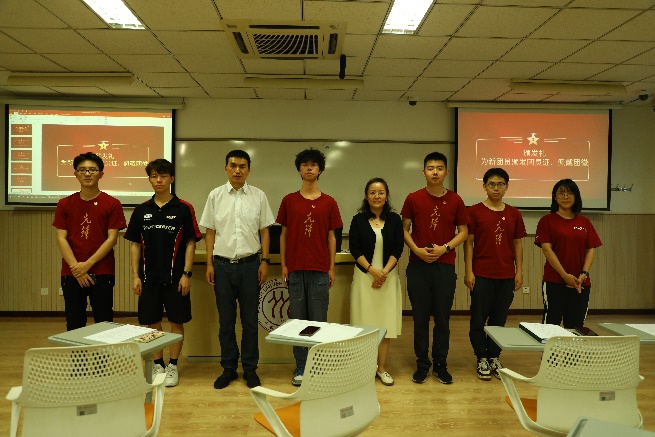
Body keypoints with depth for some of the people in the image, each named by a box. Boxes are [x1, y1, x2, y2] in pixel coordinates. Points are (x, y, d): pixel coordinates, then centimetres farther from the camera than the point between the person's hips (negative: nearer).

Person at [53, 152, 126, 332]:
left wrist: (87, 264, -12)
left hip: (102, 273, -2)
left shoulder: (112, 204, -1)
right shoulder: (64, 204, 6)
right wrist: (76, 268, -10)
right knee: (74, 325, 9)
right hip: (71, 274, 2)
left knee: (104, 324, 4)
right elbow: (61, 238, 1)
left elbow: (112, 239, -5)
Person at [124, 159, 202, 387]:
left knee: (176, 321, 5)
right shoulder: (141, 210, 5)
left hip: (175, 276, -2)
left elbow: (190, 243, -4)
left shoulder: (184, 208, -4)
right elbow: (135, 244, 7)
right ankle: (157, 365, 26)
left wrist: (186, 274, -10)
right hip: (149, 276, 3)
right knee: (152, 322, 10)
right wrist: (135, 276, 1)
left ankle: (173, 366, 20)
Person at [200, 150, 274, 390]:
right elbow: (210, 232, 5)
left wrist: (265, 261, -2)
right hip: (223, 264, 1)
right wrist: (209, 264, 1)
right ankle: (228, 368, 24)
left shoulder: (259, 196, 2)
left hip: (250, 264, 0)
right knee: (226, 320, 9)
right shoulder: (215, 195, 3)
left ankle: (250, 369, 21)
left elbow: (264, 231, 5)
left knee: (250, 320, 7)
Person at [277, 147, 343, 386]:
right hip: (295, 268, 1)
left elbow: (331, 237, 7)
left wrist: (332, 268, 3)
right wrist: (283, 265, 2)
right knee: (297, 318, 6)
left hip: (320, 270, 0)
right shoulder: (289, 201, 6)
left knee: (319, 319, 4)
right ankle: (300, 367, 18)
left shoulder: (329, 203, 5)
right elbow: (284, 234, 7)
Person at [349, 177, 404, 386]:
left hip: (388, 276, 1)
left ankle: (382, 367, 15)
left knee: (386, 322, 4)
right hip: (364, 276, -1)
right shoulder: (358, 220, 1)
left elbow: (398, 249, 0)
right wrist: (372, 270, -14)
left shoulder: (395, 219, 4)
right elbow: (354, 249, -4)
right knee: (365, 322, 1)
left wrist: (384, 271, -13)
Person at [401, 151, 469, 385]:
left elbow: (463, 232, 6)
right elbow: (405, 229, 5)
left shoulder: (455, 201, 3)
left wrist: (445, 248, -10)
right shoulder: (413, 199, 2)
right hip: (418, 266, 0)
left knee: (442, 317, 7)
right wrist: (417, 250, -11)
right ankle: (422, 364, 20)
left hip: (445, 266, 0)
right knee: (420, 317, 7)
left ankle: (440, 364, 22)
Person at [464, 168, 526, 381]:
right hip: (481, 274, -3)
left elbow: (517, 244, 11)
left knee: (499, 318, 10)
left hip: (506, 275, 3)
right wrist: (468, 271, -8)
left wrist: (519, 271, 5)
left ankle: (494, 357, 24)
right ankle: (482, 358, 18)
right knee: (479, 318, 4)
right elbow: (468, 242, -4)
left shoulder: (514, 214, 8)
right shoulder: (475, 211, -3)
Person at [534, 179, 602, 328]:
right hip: (554, 282, -3)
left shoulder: (584, 222, 12)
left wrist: (584, 274, -7)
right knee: (551, 323, -3)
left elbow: (590, 250, 8)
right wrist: (565, 275, -14)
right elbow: (547, 249, -7)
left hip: (581, 284, 4)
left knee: (576, 326, 7)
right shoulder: (547, 220, 0)